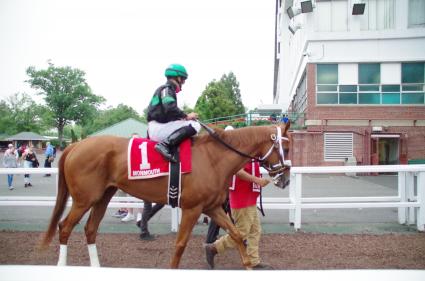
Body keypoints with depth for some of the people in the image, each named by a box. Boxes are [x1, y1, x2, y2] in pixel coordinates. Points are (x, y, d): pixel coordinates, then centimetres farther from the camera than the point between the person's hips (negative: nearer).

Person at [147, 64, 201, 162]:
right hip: (158, 127, -10)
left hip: (156, 129, 10)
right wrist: (186, 116, -14)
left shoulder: (167, 89, 21)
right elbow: (170, 108, -25)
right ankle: (165, 145, -25)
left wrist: (183, 117, 13)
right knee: (195, 125, -18)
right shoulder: (167, 88, -7)